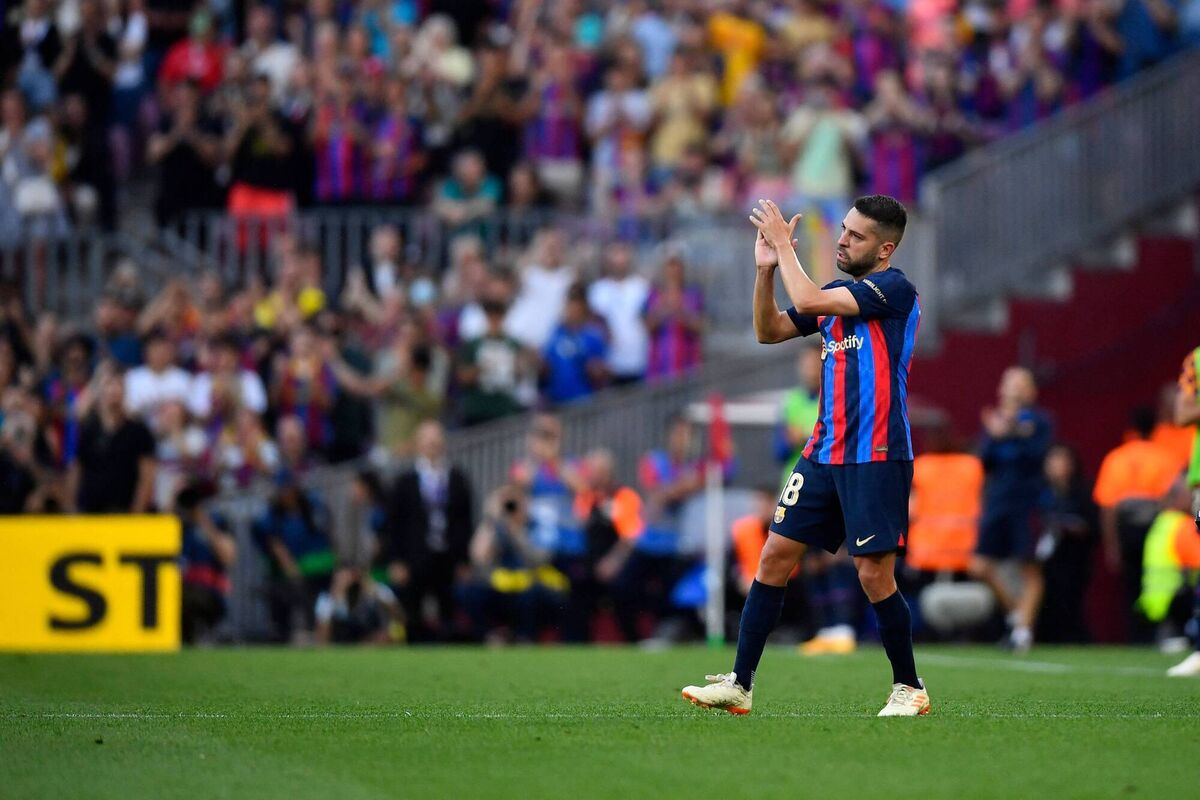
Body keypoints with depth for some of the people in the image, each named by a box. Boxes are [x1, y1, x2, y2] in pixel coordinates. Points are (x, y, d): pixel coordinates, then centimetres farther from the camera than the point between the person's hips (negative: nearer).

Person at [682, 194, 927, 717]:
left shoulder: (894, 289, -11)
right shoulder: (835, 294, 15)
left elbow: (808, 302, -20)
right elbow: (769, 331, 17)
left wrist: (784, 243, -9)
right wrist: (766, 267, 4)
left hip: (877, 458, -8)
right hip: (825, 454, 8)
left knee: (874, 575, -7)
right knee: (775, 556, 2)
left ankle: (909, 688, 10)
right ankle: (739, 685, 4)